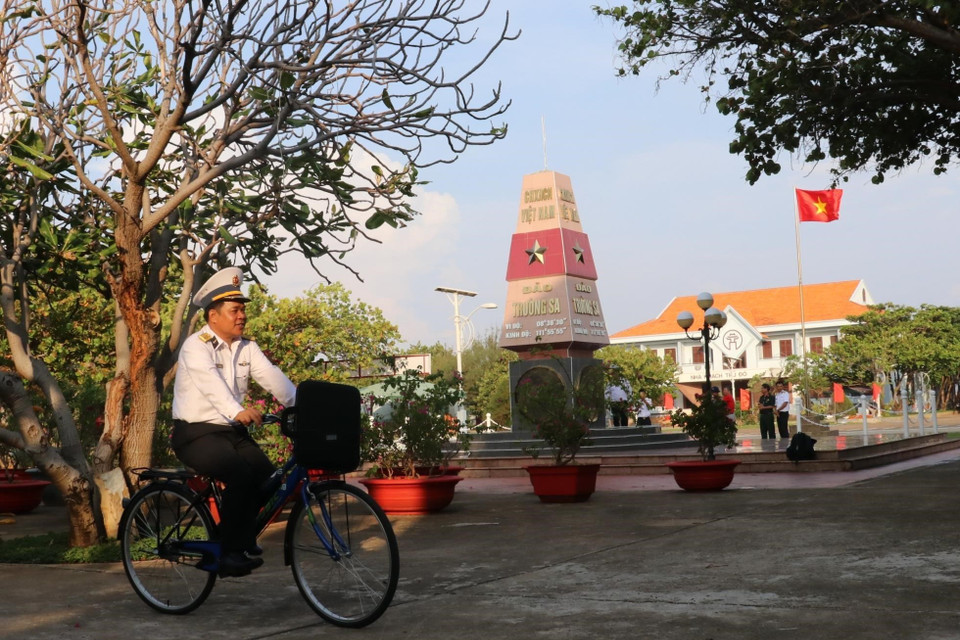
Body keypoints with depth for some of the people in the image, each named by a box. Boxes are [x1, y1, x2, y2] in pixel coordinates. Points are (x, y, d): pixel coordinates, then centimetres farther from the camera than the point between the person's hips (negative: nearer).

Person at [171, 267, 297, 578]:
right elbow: (211, 383, -32)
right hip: (197, 433, -7)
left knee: (270, 479, -11)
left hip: (233, 431, 7)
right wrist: (238, 411, -49)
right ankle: (230, 553, -19)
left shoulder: (247, 348, 9)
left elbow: (271, 376, -5)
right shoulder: (197, 346, -13)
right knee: (240, 476, -29)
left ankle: (242, 538, 12)